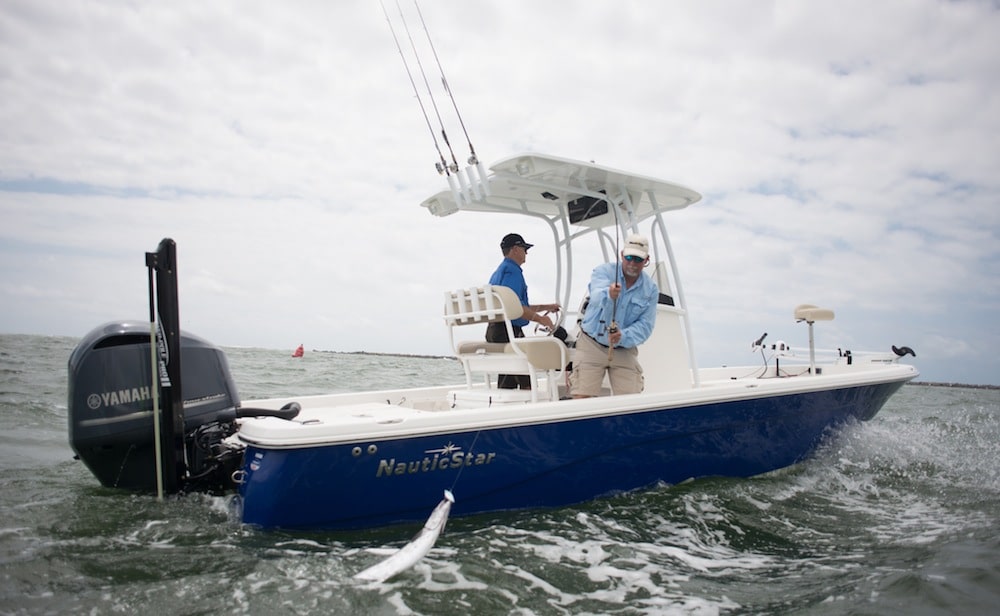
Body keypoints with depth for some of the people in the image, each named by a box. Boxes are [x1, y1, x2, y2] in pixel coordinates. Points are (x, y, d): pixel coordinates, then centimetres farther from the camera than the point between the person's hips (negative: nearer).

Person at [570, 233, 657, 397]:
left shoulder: (651, 289, -1)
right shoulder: (604, 271, -10)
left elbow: (645, 326, -7)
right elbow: (597, 296, -31)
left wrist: (623, 336, -27)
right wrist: (609, 294, -55)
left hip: (624, 350, 3)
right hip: (592, 345, -3)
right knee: (582, 397, -11)